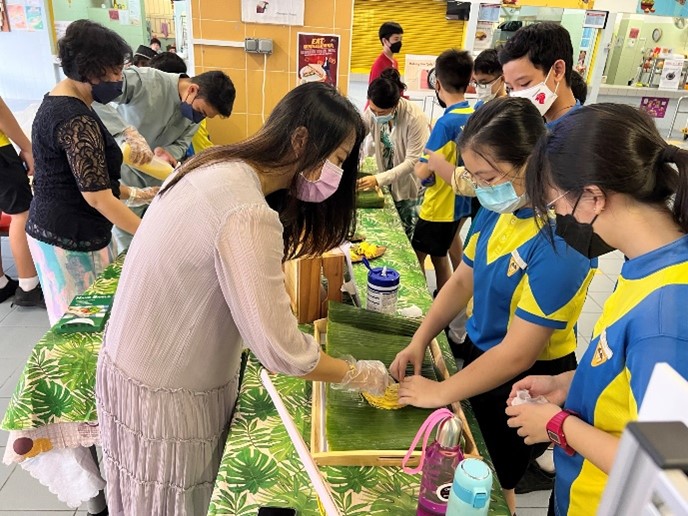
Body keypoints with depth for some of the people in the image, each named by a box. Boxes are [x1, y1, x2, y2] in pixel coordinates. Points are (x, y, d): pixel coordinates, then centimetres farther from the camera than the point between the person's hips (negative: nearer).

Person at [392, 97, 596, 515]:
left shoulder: (560, 239, -30)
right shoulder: (499, 210, -7)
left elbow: (519, 354, -27)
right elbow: (463, 280, 4)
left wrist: (440, 393, -17)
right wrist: (419, 342, -5)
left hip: (524, 382, -6)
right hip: (481, 355, 7)